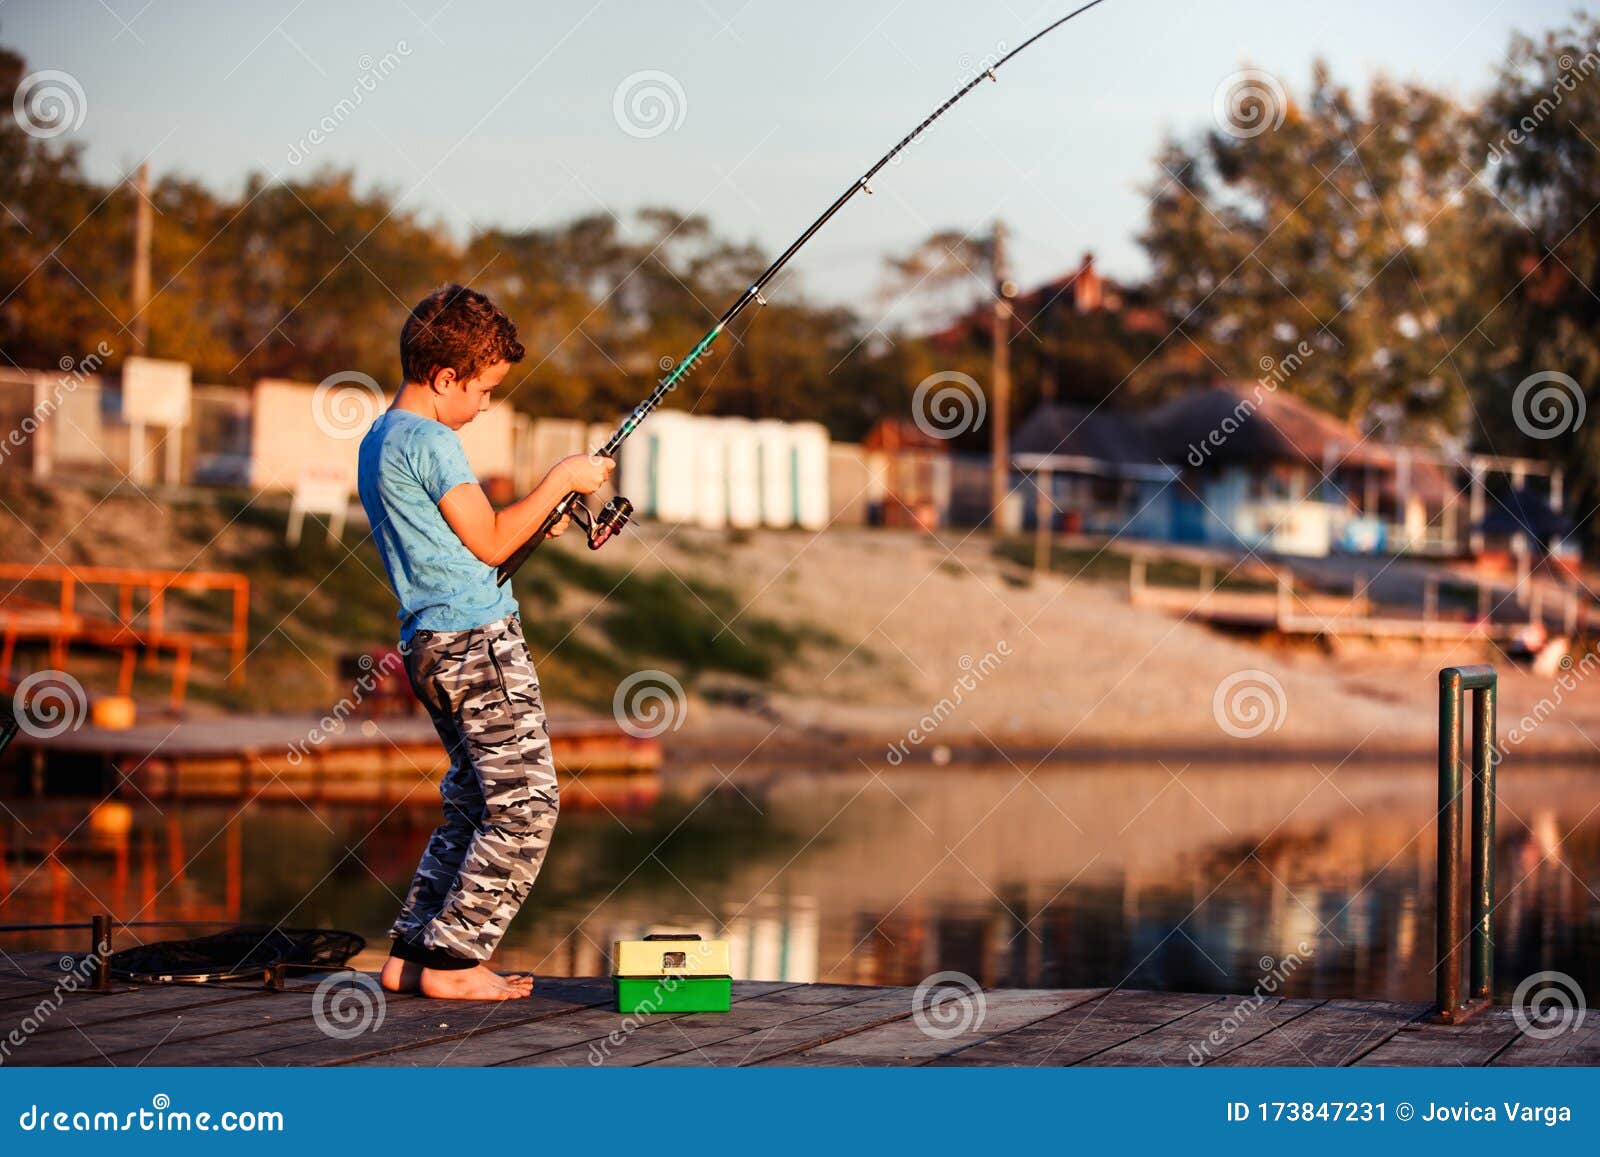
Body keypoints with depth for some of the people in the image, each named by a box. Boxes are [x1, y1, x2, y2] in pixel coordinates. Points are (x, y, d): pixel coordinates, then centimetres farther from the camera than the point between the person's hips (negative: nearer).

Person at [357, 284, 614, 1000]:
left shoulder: (378, 441, 17)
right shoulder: (431, 442, -13)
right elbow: (489, 544, -10)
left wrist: (537, 522, 16)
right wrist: (560, 480, -1)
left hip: (429, 644, 10)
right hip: (475, 637, -10)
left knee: (472, 803, 14)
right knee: (524, 803, -7)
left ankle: (409, 956, 12)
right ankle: (451, 961, -6)